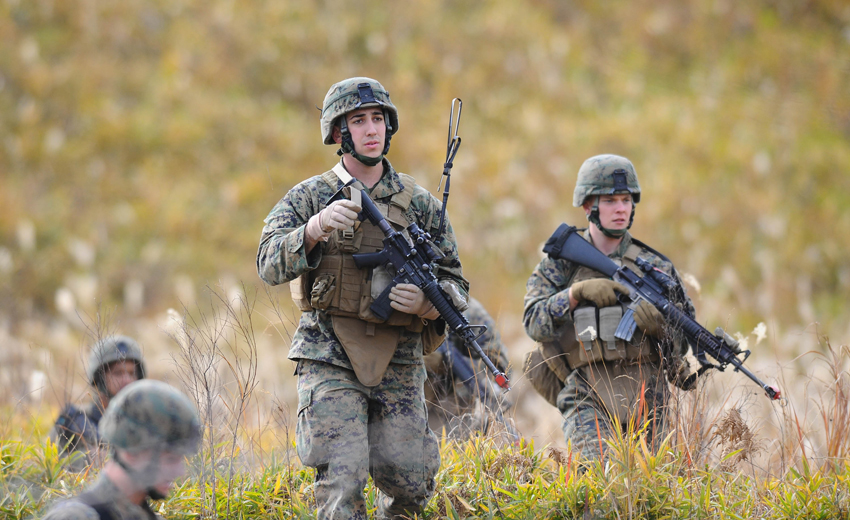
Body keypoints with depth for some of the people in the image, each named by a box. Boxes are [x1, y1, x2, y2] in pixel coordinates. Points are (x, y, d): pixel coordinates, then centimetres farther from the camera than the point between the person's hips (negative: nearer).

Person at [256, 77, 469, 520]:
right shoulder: (310, 197, 3)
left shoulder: (419, 203, 9)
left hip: (398, 365, 2)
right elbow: (270, 266, -10)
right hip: (330, 360, -2)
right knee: (341, 483, -14)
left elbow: (456, 284, 11)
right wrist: (315, 228, -28)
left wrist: (426, 301, -13)